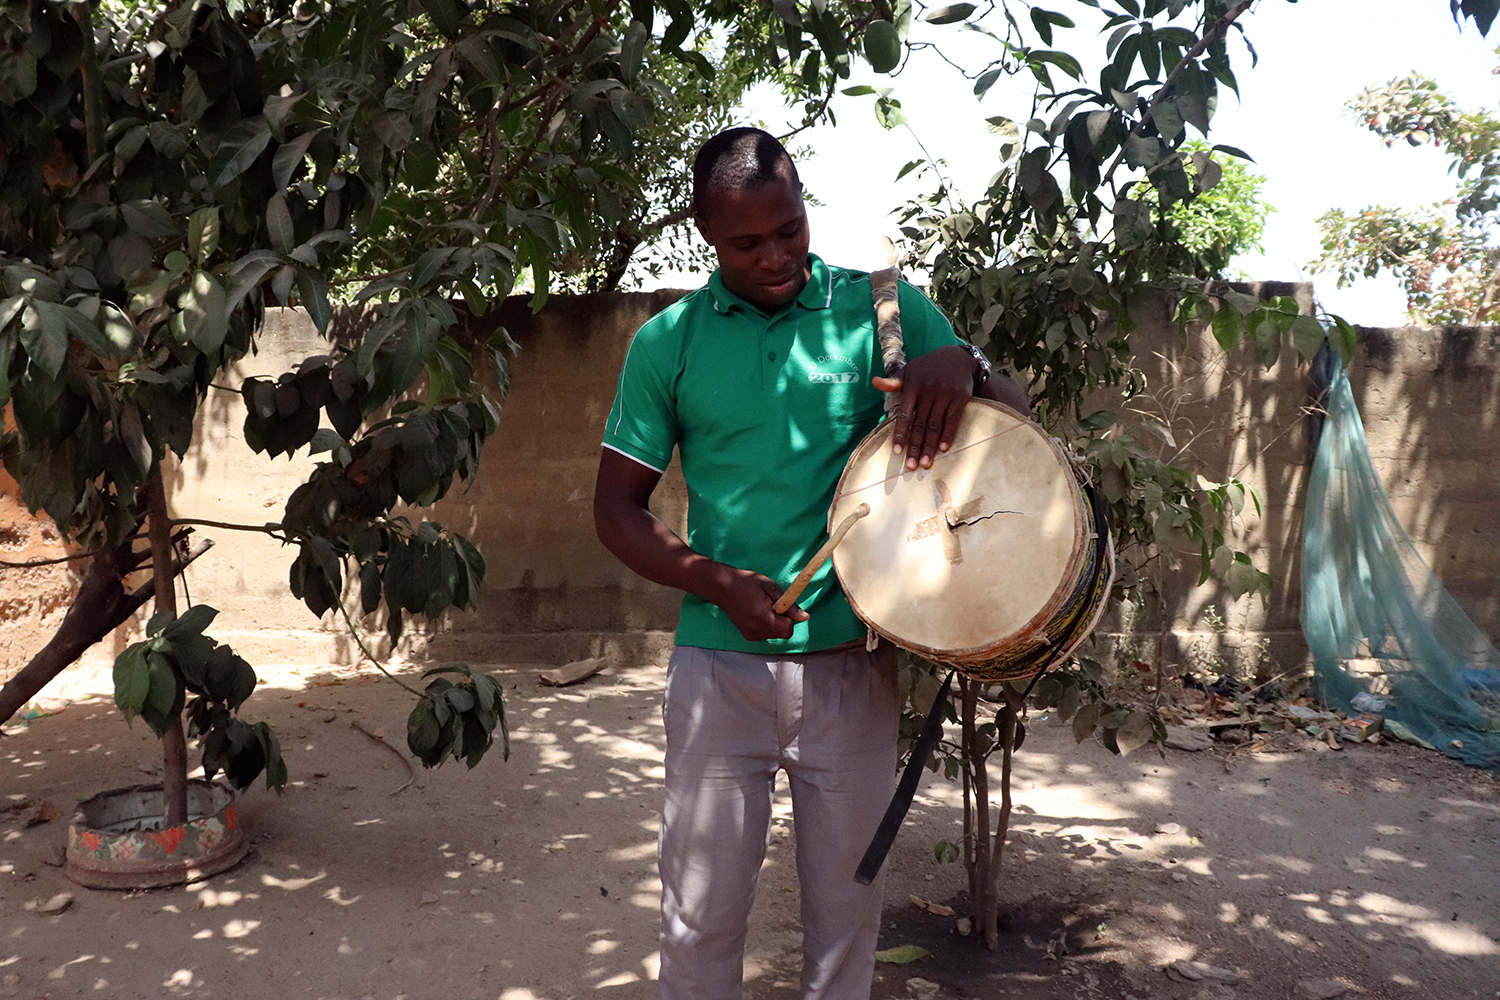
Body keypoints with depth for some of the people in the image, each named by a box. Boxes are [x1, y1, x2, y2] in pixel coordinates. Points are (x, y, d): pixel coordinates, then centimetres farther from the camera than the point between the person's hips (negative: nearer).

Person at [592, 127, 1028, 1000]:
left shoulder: (882, 308, 1)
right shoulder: (669, 343, 0)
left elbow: (1017, 414, 4)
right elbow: (618, 509, 3)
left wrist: (962, 367, -19)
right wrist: (715, 582, -14)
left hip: (853, 664, 1)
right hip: (720, 668, 0)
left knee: (846, 906, 14)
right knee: (702, 914, 9)